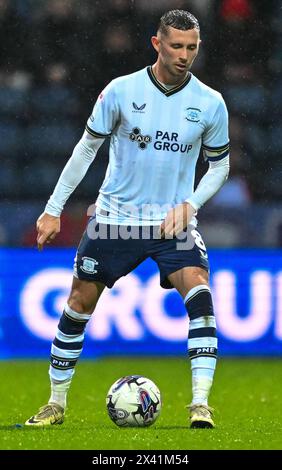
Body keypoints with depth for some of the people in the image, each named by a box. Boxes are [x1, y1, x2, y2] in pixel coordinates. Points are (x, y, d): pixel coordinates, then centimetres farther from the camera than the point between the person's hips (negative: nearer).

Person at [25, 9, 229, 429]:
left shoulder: (210, 103, -4)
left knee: (199, 295, -23)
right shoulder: (121, 91, -7)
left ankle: (200, 403, -21)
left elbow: (219, 166, 8)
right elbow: (87, 147, 2)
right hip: (115, 217, 0)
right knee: (79, 305, 3)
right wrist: (53, 208, 2)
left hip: (173, 221, 0)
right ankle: (56, 404, 19)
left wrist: (188, 205, -9)